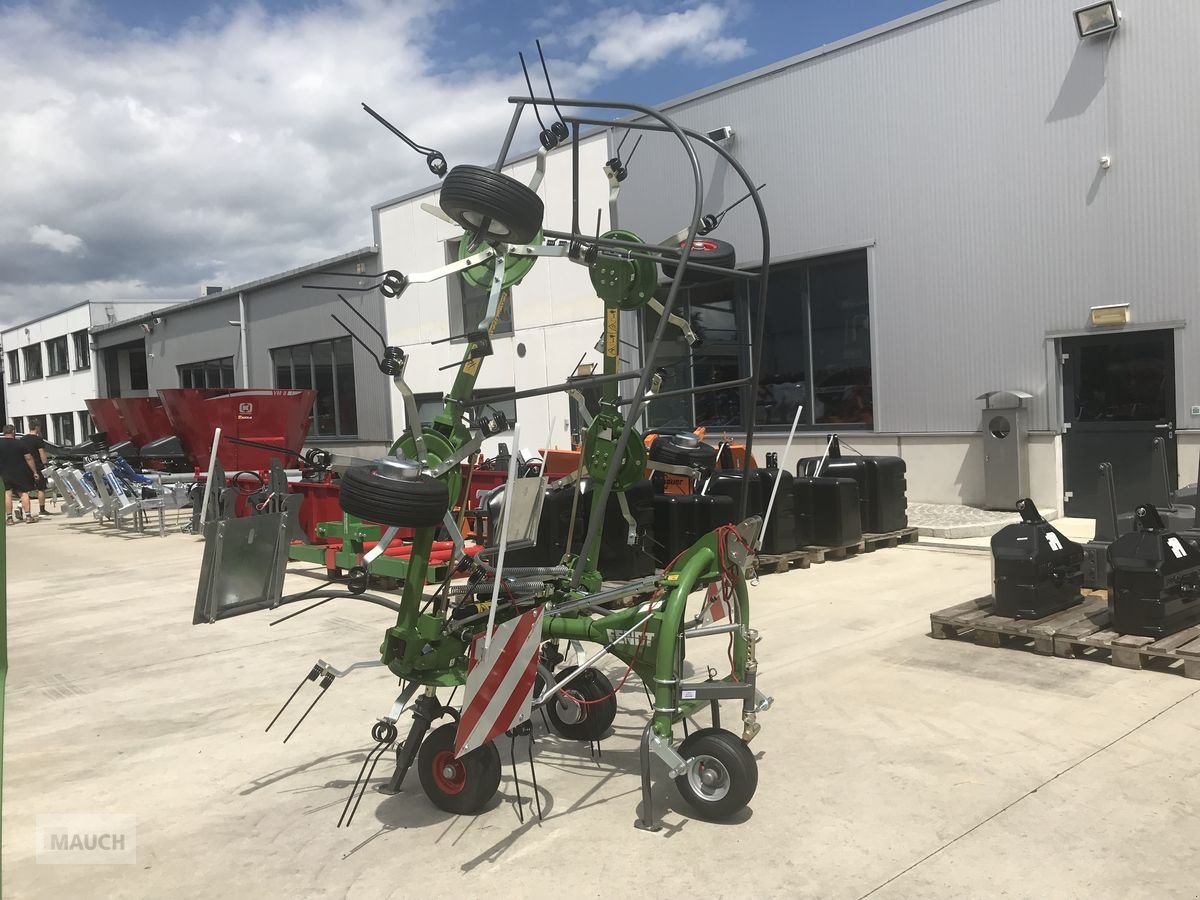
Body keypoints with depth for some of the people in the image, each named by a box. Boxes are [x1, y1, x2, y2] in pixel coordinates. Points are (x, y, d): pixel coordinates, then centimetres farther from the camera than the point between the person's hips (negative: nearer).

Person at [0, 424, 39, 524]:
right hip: (19, 474, -1)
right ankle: (28, 515, 0)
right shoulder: (20, 443, -5)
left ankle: (9, 518, 0)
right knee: (24, 493, 5)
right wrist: (34, 472, -2)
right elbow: (28, 458, -6)